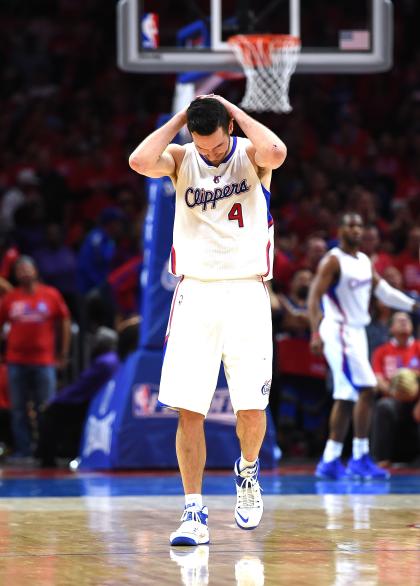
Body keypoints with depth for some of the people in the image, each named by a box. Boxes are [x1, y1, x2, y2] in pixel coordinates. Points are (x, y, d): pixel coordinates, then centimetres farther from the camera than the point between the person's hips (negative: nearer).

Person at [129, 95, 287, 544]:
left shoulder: (250, 155, 0)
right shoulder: (181, 160, 4)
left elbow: (276, 154, -26)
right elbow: (140, 162, -19)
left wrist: (232, 108, -13)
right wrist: (181, 117, -8)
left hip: (246, 292, -1)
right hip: (195, 292, 1)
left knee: (252, 408, -2)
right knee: (189, 410, -5)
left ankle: (247, 471, 30)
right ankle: (194, 514, 0)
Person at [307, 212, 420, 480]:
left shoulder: (365, 261, 14)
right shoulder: (333, 260, -10)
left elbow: (384, 291, 22)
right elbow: (315, 297, -16)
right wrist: (316, 333, -27)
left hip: (357, 332, 9)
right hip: (339, 331, -9)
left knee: (346, 397, 9)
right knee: (366, 389, -17)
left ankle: (330, 462, 12)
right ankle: (360, 458, -15)